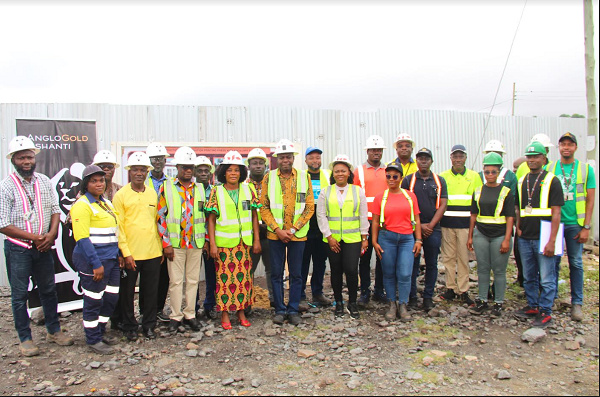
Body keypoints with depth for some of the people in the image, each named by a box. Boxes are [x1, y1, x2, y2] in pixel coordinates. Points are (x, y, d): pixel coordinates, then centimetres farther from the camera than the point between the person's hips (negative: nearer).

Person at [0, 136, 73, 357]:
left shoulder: (44, 182, 3)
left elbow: (55, 210, 7)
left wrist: (51, 234, -9)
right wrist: (34, 237, -14)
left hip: (43, 247, 4)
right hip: (18, 248, -4)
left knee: (49, 290, 13)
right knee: (19, 294, 7)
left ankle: (54, 331, 29)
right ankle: (25, 339, 20)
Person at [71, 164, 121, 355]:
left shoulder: (106, 203, 15)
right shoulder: (82, 205, -11)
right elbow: (82, 238, -18)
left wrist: (118, 255, 16)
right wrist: (96, 264, -20)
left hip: (111, 259, 8)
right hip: (92, 261, -8)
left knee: (111, 298, 14)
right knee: (93, 301, 3)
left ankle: (101, 331, 32)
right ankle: (93, 340, 17)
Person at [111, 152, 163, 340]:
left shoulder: (153, 193, 9)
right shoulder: (121, 195, -4)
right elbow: (118, 226, -7)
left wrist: (160, 247, 11)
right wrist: (125, 252, -12)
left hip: (153, 252, 4)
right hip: (130, 254, -3)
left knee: (151, 290, 11)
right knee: (128, 291, 9)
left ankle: (149, 325, 26)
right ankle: (129, 326, 25)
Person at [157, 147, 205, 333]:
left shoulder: (199, 188, 9)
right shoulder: (166, 187, -1)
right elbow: (161, 216, -4)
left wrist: (206, 238, 7)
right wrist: (166, 244, -8)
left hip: (196, 242, 3)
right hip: (175, 243, -3)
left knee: (193, 280, 9)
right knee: (176, 281, 3)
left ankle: (190, 314, 21)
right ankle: (175, 317, 16)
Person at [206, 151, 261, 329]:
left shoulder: (248, 189, 5)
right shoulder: (217, 191, -1)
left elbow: (254, 216, 7)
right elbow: (211, 219, -1)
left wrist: (256, 240, 4)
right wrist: (212, 244, -6)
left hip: (244, 242, 2)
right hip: (223, 243, -2)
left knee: (244, 276, 7)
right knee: (224, 277, 1)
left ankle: (241, 311, 21)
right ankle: (224, 313, 16)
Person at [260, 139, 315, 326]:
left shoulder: (304, 178, 2)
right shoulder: (269, 178, 2)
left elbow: (309, 207, 0)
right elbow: (264, 207, 0)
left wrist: (293, 229, -9)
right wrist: (278, 230, -10)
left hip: (298, 234, 0)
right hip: (275, 234, 0)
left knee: (296, 274, 7)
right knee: (276, 273, 7)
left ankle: (293, 310, 19)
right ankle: (279, 310, 19)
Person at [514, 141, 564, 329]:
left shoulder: (552, 181, -4)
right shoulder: (521, 182, 12)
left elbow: (556, 213, -9)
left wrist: (552, 241, -15)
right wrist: (518, 227, 7)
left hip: (542, 238, -5)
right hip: (525, 238, 5)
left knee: (546, 279, 1)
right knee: (529, 277, 14)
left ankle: (545, 312, 12)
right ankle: (532, 306, 27)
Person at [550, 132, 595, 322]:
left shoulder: (586, 169, 2)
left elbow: (590, 200, 0)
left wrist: (586, 227, -6)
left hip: (575, 224, -1)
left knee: (576, 263, 4)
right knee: (553, 261, 7)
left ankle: (577, 303, 14)